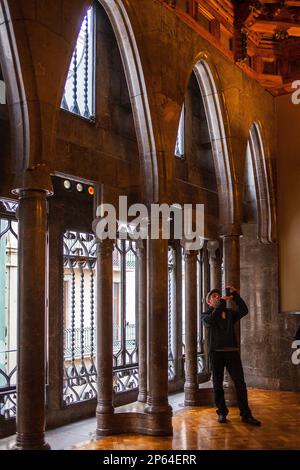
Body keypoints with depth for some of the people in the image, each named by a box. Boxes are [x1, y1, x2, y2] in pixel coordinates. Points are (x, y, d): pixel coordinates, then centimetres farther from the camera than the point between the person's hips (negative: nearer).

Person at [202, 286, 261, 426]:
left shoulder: (229, 313, 16)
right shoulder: (206, 315, 8)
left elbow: (243, 310, -2)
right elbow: (211, 319, -17)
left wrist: (235, 295, -11)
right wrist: (222, 302, -18)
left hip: (232, 351, 2)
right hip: (216, 352, -2)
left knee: (240, 384, -2)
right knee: (218, 385, 5)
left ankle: (246, 414, 3)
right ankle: (222, 412, 17)